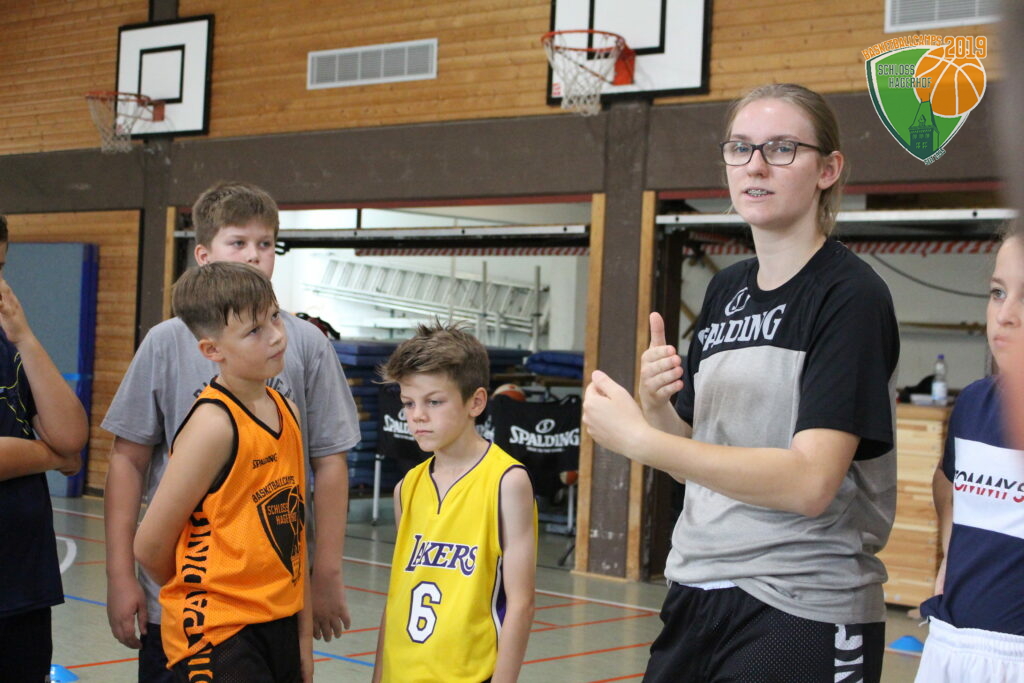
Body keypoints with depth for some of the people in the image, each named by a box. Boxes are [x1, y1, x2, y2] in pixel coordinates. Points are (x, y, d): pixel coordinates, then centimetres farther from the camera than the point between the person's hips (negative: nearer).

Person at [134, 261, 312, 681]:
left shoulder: (286, 412, 7)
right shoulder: (214, 425, -16)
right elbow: (150, 547, -12)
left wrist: (304, 638, 11)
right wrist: (199, 597, 6)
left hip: (280, 629, 7)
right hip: (218, 634, -7)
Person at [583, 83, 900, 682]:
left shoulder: (851, 295, -12)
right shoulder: (726, 289, 9)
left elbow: (810, 482, -23)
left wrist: (639, 439, -26)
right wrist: (655, 404, -7)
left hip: (803, 613, -6)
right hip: (699, 593, 6)